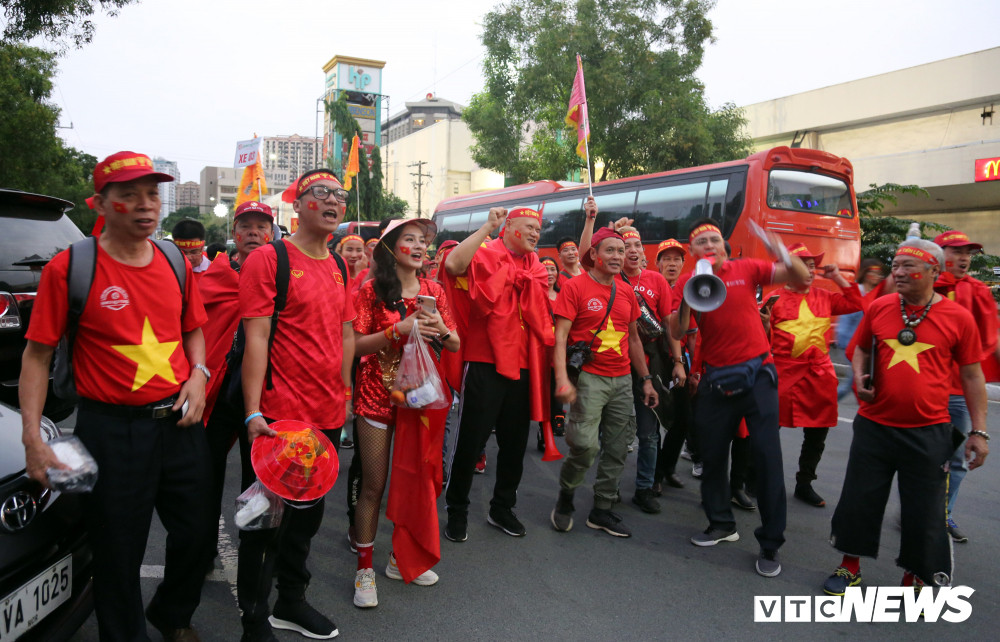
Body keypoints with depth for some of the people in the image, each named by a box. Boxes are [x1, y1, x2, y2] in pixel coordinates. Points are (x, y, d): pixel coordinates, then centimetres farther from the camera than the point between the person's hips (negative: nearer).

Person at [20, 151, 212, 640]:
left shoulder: (175, 262, 6)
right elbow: (37, 354, -6)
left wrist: (198, 374, -1)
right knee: (119, 555, 10)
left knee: (195, 534, 17)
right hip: (112, 430, -5)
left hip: (179, 421, 5)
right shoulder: (69, 268, -9)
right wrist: (32, 437, -13)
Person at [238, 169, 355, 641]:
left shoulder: (339, 267, 12)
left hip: (328, 415, 7)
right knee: (268, 514, 6)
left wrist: (343, 395, 14)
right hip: (277, 415, -7)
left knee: (309, 512, 19)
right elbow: (255, 337, -15)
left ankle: (291, 601, 38)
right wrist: (253, 412, -20)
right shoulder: (268, 258, -10)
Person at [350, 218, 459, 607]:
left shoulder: (434, 291, 8)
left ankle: (403, 558, 27)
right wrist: (399, 329, -20)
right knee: (373, 485, 2)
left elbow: (456, 345, 10)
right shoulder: (372, 291, -4)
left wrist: (440, 330, -11)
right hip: (377, 395, -4)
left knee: (415, 480, 9)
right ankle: (364, 568, 16)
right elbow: (356, 345, -10)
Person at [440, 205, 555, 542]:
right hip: (485, 364, -7)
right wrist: (487, 227, -21)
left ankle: (502, 508, 31)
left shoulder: (535, 267, 15)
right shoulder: (485, 255, -5)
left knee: (515, 443, 15)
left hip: (522, 366, 7)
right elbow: (453, 264, -27)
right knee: (471, 440, 2)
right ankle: (456, 511, 19)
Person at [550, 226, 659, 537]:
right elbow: (560, 335, -11)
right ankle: (565, 498, 11)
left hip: (623, 379, 6)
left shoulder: (626, 292, 13)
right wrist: (562, 379, -22)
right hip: (589, 377, -6)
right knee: (586, 445, -16)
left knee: (617, 450, 8)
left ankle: (602, 510, 23)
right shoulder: (575, 287, -5)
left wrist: (646, 379, 17)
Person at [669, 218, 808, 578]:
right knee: (712, 455, 10)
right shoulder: (687, 282, 2)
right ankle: (721, 524, 33)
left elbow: (801, 278, -4)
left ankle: (770, 545, 8)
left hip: (756, 372, -2)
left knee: (766, 455, -4)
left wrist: (783, 253, -22)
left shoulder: (746, 270, 0)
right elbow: (677, 333, -7)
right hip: (716, 378, 2)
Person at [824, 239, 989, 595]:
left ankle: (914, 578, 31)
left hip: (929, 432, -2)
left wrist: (979, 431, 0)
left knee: (924, 509, 8)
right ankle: (850, 566, 30)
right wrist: (859, 377, -5)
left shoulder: (958, 317, -4)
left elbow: (972, 376, 2)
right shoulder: (878, 307, 1)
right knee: (859, 498, 10)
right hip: (874, 425, 2)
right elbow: (861, 348, 16)